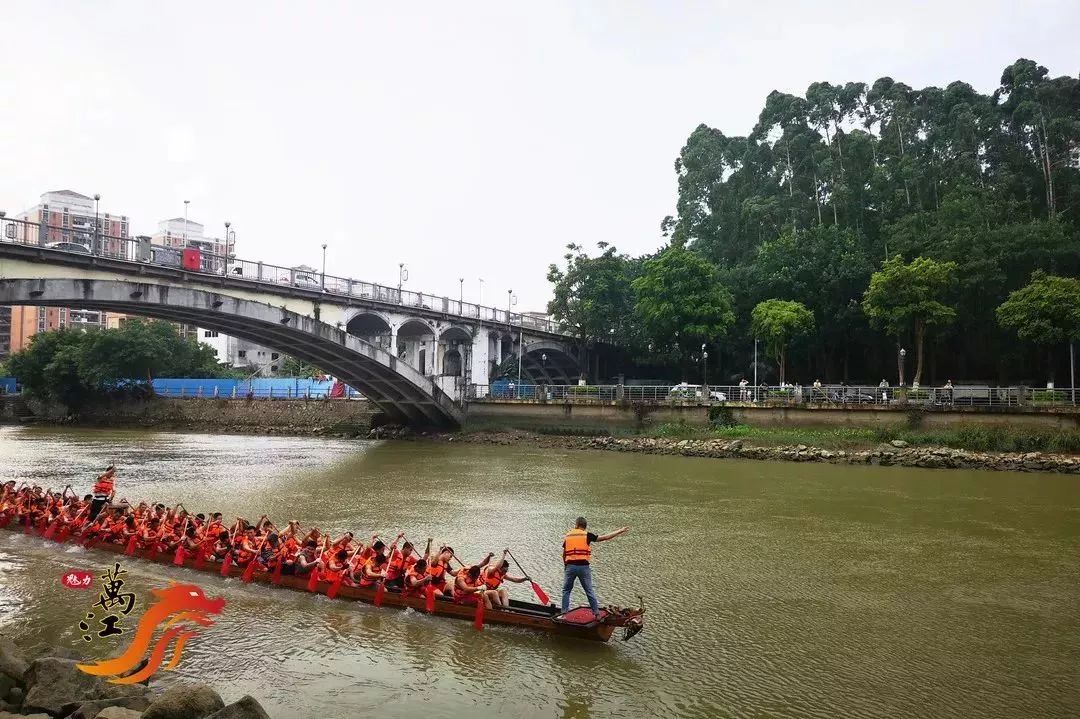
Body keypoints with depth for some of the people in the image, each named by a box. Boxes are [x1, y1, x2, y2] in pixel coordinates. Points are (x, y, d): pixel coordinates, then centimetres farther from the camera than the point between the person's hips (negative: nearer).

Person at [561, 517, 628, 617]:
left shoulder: (567, 536, 10)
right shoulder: (587, 535, 1)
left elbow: (564, 554, 14)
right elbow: (605, 537, 2)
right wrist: (620, 531, 10)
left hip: (570, 566, 1)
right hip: (583, 566, -1)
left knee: (566, 590, 14)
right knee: (589, 591, 9)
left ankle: (564, 612, 10)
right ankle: (596, 613, 11)